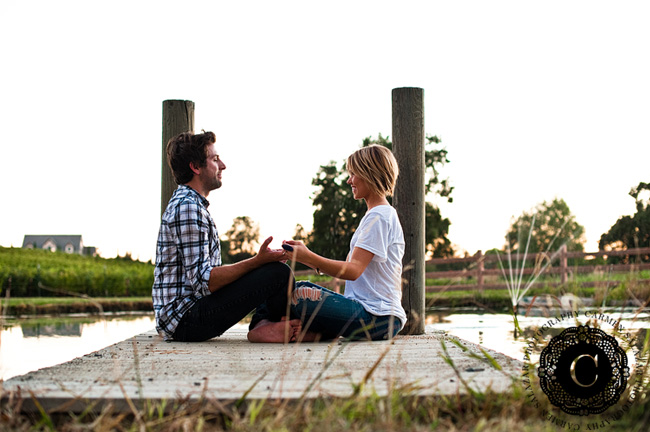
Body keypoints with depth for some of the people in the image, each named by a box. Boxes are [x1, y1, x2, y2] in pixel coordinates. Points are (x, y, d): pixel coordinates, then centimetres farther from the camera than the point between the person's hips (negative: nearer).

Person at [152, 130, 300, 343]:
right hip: (187, 318, -11)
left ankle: (261, 324, -2)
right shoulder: (188, 207, -15)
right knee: (279, 273, -22)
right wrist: (257, 261, -21)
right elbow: (203, 282, -23)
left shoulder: (184, 203, 19)